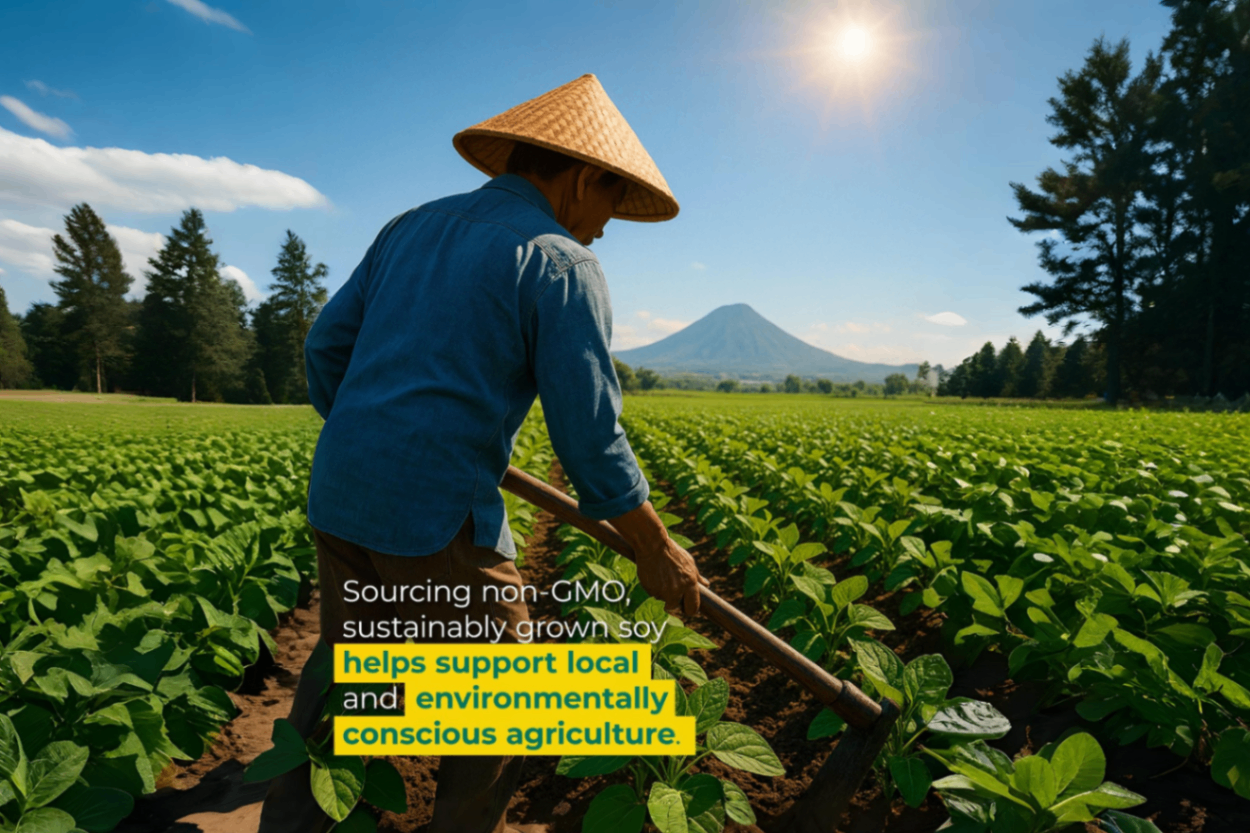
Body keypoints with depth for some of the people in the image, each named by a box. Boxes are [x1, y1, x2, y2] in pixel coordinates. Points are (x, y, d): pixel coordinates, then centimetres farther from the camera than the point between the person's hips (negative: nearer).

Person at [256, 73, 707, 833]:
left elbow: (327, 346, 14)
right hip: (436, 518, -7)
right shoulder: (561, 264, -8)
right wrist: (657, 551, 1)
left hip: (338, 495, 8)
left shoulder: (410, 226, 13)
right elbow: (590, 437, -11)